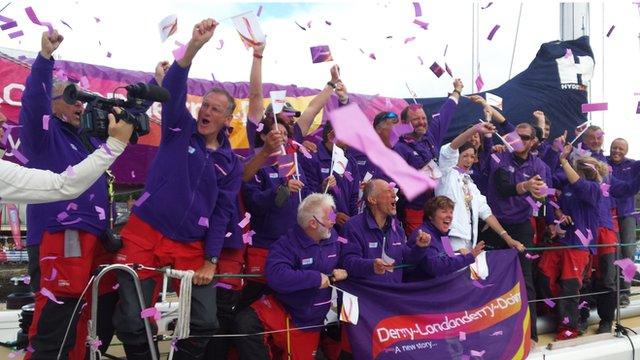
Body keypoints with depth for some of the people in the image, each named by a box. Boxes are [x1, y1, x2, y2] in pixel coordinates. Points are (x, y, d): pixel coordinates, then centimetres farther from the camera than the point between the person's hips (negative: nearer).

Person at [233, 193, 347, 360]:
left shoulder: (332, 237, -2)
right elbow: (276, 276, -35)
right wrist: (316, 278, -28)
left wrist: (341, 273, -13)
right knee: (245, 323, -30)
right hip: (281, 310, -4)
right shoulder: (287, 243, -20)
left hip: (309, 321, 5)